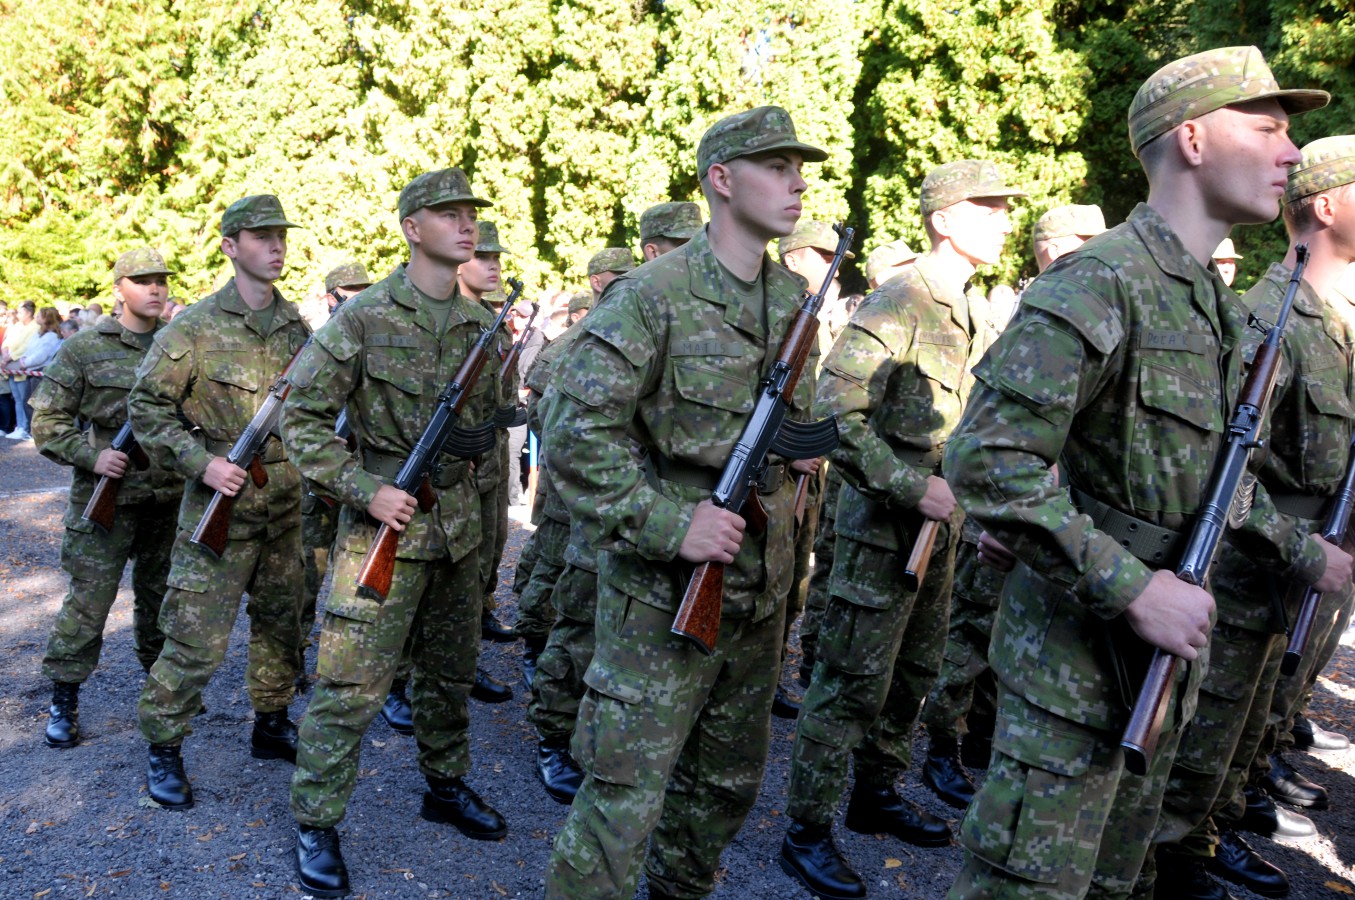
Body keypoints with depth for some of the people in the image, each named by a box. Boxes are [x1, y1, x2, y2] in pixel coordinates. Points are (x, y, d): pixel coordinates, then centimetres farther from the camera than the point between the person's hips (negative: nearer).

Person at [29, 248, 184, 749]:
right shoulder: (85, 349, -2)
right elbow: (47, 420, -2)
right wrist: (91, 456, -15)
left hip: (173, 497, 4)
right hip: (106, 498, -3)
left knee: (161, 596, 15)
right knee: (88, 600, -2)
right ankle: (64, 701, 13)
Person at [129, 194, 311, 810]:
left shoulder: (297, 326, 7)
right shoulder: (195, 327, -9)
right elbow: (147, 406, -6)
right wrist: (200, 462, -16)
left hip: (285, 507, 6)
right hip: (219, 507, -5)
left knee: (280, 623, 16)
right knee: (197, 638, -3)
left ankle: (270, 726, 33)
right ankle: (163, 750, 14)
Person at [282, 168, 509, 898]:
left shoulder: (483, 324, 7)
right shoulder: (363, 319, -9)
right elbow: (301, 416, -8)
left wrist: (463, 473, 10)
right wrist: (365, 490, -16)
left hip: (458, 522, 6)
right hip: (386, 520, -5)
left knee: (450, 668, 18)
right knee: (353, 683, -3)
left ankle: (446, 784, 36)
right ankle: (315, 823, 13)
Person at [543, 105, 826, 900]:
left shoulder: (795, 298, 8)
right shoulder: (653, 296, -14)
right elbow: (578, 433, -18)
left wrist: (802, 445, 6)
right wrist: (667, 523, -22)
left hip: (760, 594, 7)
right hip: (664, 595, -7)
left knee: (730, 782, 21)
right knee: (624, 802, -1)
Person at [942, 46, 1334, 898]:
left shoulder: (1221, 306, 12)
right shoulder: (1099, 285, -18)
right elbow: (988, 462, -27)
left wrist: (1300, 549, 26)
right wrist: (1134, 589, -25)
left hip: (1164, 650, 9)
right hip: (1076, 657, -9)